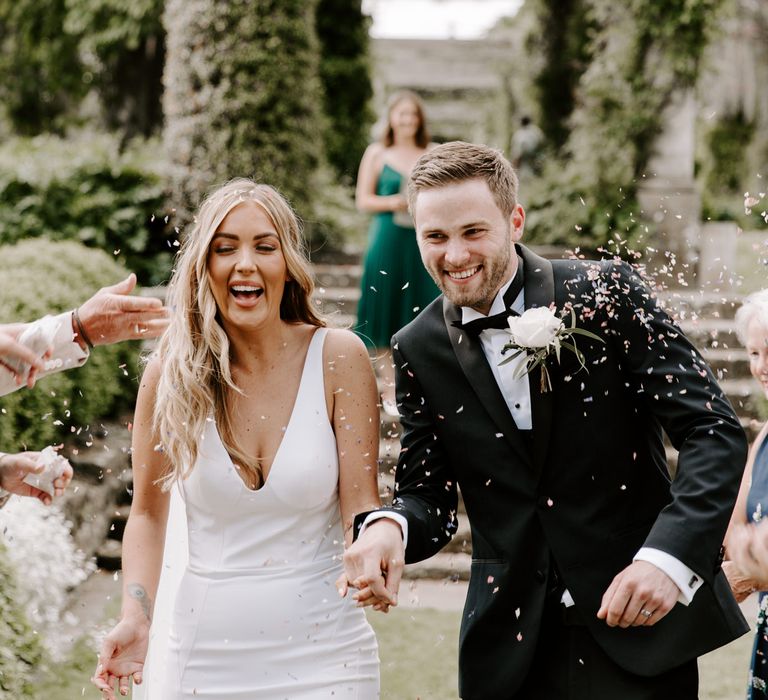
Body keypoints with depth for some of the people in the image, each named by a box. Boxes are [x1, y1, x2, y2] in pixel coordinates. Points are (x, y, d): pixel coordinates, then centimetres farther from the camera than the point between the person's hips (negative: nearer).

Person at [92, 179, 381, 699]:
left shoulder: (338, 358, -8)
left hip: (322, 651, -1)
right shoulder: (171, 371, -5)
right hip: (205, 651, 1)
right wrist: (136, 617, -10)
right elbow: (148, 514, 4)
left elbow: (360, 505, -7)